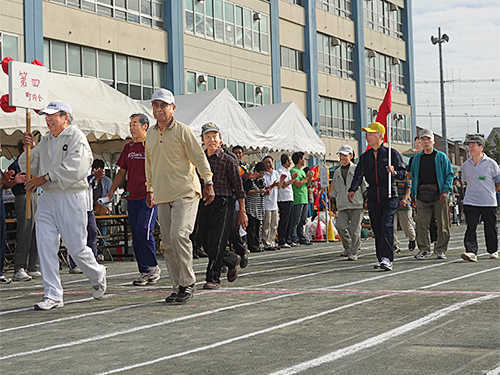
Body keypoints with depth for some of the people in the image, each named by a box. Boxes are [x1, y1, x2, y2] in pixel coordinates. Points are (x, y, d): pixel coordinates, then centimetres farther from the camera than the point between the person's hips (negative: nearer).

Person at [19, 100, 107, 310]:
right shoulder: (45, 142, 16)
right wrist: (28, 148, 0)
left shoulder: (76, 138, -6)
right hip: (47, 199, 7)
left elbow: (74, 169, -18)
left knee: (76, 247, -1)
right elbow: (28, 168, 17)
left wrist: (45, 178, -16)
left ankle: (97, 276, 28)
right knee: (45, 246, -3)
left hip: (72, 198, -6)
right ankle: (52, 296, 2)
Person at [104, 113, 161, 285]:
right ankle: (144, 272, 11)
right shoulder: (129, 147, 16)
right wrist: (112, 190, 15)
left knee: (143, 231, -16)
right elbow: (122, 171, 22)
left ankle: (153, 267, 0)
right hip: (132, 197, 7)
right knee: (136, 235, 5)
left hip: (149, 196, -7)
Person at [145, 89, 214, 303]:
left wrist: (208, 183, -10)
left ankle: (188, 283, -8)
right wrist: (150, 189, 27)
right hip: (163, 197, 6)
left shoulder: (182, 131, -3)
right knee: (168, 244, 4)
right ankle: (178, 286, 12)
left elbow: (199, 157, -4)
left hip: (185, 192, -6)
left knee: (179, 235, -20)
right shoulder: (150, 134, 15)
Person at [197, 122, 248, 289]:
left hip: (223, 203, -5)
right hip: (204, 203, 5)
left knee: (216, 241, -8)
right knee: (206, 243, 7)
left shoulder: (228, 160, -5)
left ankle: (213, 278, 1)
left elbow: (239, 188, -3)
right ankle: (233, 260, 31)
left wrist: (242, 212, -4)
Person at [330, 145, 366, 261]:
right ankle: (348, 247, 13)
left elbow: (364, 185, 7)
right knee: (340, 226, -10)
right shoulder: (337, 172, 18)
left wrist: (366, 199, 2)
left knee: (355, 229, -6)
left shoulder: (357, 170, 5)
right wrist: (333, 203, 19)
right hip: (342, 205, 4)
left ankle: (353, 252, 0)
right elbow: (334, 189, 24)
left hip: (357, 204, -4)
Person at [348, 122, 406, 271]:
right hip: (373, 196, 4)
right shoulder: (365, 156, 14)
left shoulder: (392, 153, 1)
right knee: (377, 228, 4)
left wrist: (394, 172, -20)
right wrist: (352, 190, -5)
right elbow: (358, 175, 10)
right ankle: (382, 258, 11)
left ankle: (387, 259, -19)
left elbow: (403, 173, 1)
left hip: (389, 195, -4)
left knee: (386, 225, -15)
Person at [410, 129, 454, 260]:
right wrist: (413, 195, 12)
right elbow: (414, 177, 19)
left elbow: (449, 174, 4)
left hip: (439, 195, -2)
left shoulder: (441, 157, 6)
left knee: (442, 223, 0)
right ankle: (423, 249, 2)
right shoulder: (417, 158, 15)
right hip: (423, 194, 2)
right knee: (421, 222, -5)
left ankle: (441, 250, 9)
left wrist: (445, 190, -8)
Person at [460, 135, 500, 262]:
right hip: (470, 202, 2)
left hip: (489, 203, -2)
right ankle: (471, 252, -16)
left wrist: (489, 193, 11)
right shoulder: (466, 165, 7)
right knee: (471, 227, -11)